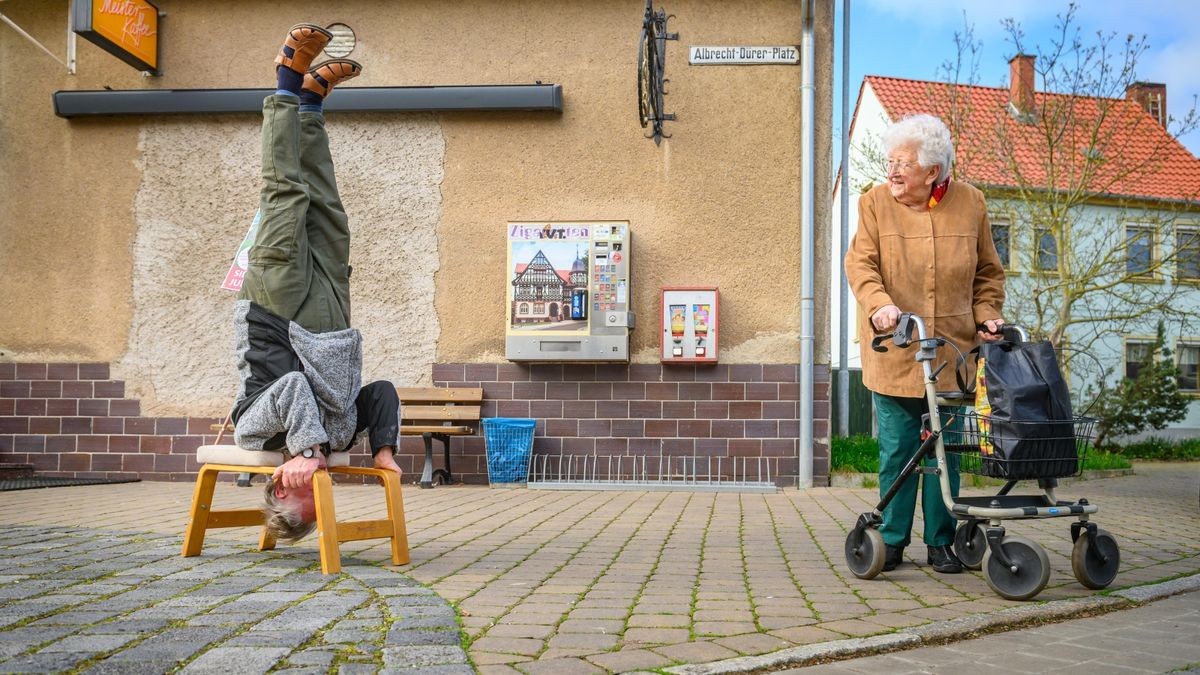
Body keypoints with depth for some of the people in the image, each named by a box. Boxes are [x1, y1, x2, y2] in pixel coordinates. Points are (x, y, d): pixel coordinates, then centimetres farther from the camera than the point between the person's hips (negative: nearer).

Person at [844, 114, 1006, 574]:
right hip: (894, 355, -1)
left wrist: (987, 314, -2)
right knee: (896, 451, 3)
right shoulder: (875, 202, -1)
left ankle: (940, 543, 18)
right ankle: (892, 541, 16)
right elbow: (860, 263, -9)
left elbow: (988, 271, 13)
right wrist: (879, 304, -27)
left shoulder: (970, 204, 4)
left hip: (951, 351, 1)